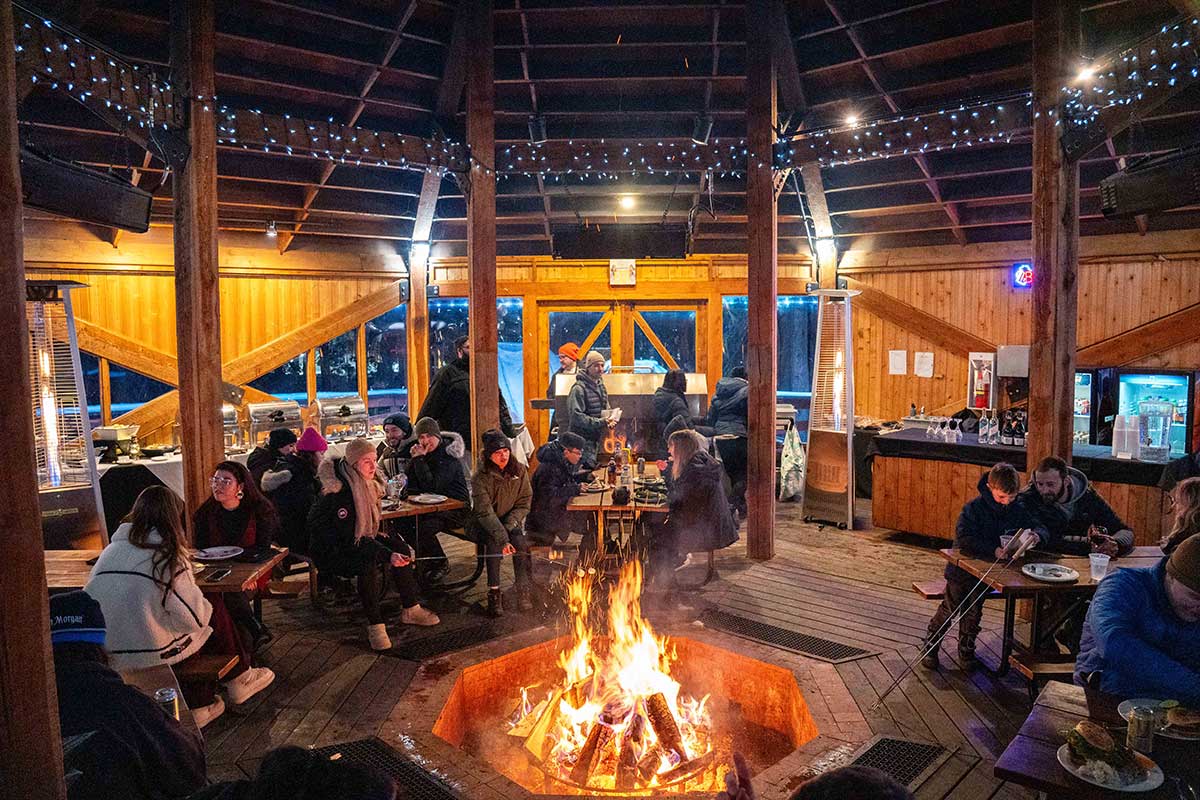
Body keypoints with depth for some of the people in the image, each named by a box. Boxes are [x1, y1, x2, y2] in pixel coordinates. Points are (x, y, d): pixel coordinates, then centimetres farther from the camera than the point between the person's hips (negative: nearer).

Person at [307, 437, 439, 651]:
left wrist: (376, 535, 2)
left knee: (402, 550, -7)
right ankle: (375, 625, -23)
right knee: (371, 565, -34)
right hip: (331, 548, -9)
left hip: (358, 539, 9)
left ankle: (410, 610, 3)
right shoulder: (340, 491, -28)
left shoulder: (367, 483, 0)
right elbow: (351, 539, -29)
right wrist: (387, 555, -34)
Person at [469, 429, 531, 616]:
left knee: (521, 542, -28)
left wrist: (509, 526, -18)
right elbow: (485, 513, -25)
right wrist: (502, 538, -37)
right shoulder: (480, 478, -17)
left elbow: (524, 504, -2)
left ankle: (523, 591, -18)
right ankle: (494, 593, -25)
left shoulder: (519, 471, -5)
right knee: (493, 541, -33)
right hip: (483, 524, -2)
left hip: (511, 522, 2)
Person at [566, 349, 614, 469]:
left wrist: (610, 420, -1)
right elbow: (576, 416, -22)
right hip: (582, 440, -9)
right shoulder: (579, 388, -16)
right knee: (587, 468, -9)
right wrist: (600, 422, -25)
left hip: (596, 439, 9)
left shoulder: (601, 386, 13)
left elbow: (607, 409, 22)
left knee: (592, 468, 16)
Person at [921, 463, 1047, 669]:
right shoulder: (974, 508, -19)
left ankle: (966, 650, 29)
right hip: (963, 566, -4)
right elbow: (963, 539, -29)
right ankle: (929, 647, 17)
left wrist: (1036, 535, -24)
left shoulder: (1018, 511, -2)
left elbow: (1043, 530, 1)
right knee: (950, 608, 1)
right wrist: (993, 550, -40)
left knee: (974, 611, 9)